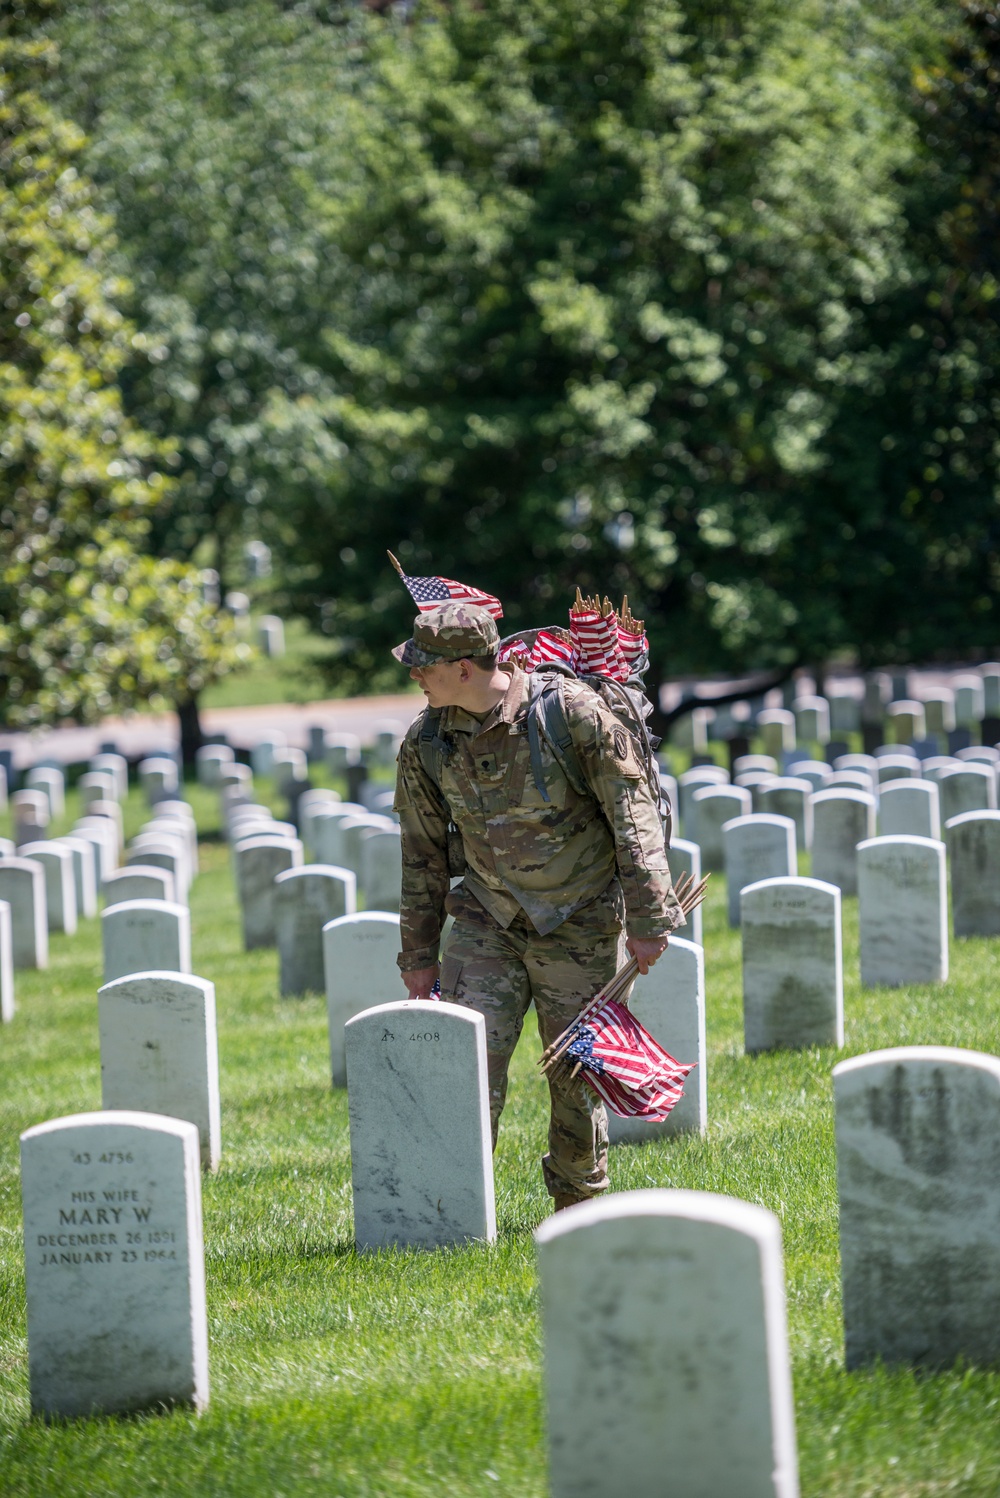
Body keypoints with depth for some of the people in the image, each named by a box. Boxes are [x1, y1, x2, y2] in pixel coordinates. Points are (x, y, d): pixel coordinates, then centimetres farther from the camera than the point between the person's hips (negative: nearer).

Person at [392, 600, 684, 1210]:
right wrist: (419, 953, 10)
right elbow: (424, 855, 8)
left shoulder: (573, 712, -16)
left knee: (577, 1074, 5)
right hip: (488, 921, 3)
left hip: (580, 925, -3)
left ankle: (579, 1209, 24)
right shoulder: (427, 742, -3)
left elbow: (633, 816, -11)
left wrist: (648, 919, -12)